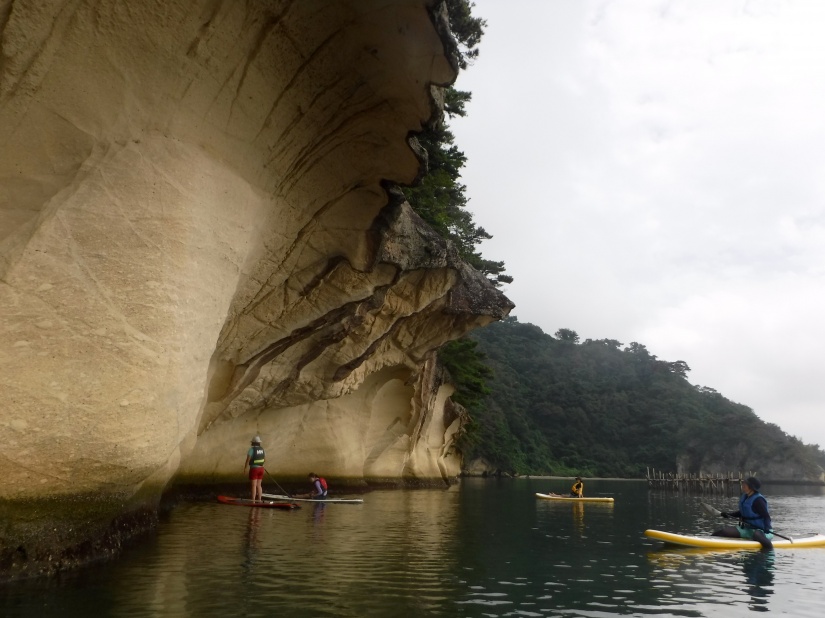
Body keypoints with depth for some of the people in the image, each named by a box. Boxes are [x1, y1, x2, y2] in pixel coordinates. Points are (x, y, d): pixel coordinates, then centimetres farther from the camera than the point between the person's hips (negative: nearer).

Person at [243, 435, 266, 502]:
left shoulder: (251, 449, -15)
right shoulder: (262, 449, 4)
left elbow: (248, 460, -16)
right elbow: (265, 457, 17)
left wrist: (245, 468, -5)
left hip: (254, 469, -6)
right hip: (261, 469, 6)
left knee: (254, 485, -2)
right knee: (258, 485, 15)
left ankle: (253, 500, 0)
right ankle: (259, 499, 17)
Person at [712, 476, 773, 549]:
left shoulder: (758, 500, -16)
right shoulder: (744, 497, 8)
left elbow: (766, 516, -19)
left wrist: (767, 528, -35)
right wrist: (728, 514, 10)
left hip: (760, 530, -8)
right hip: (745, 528, 8)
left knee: (757, 535, -44)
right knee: (723, 531, -4)